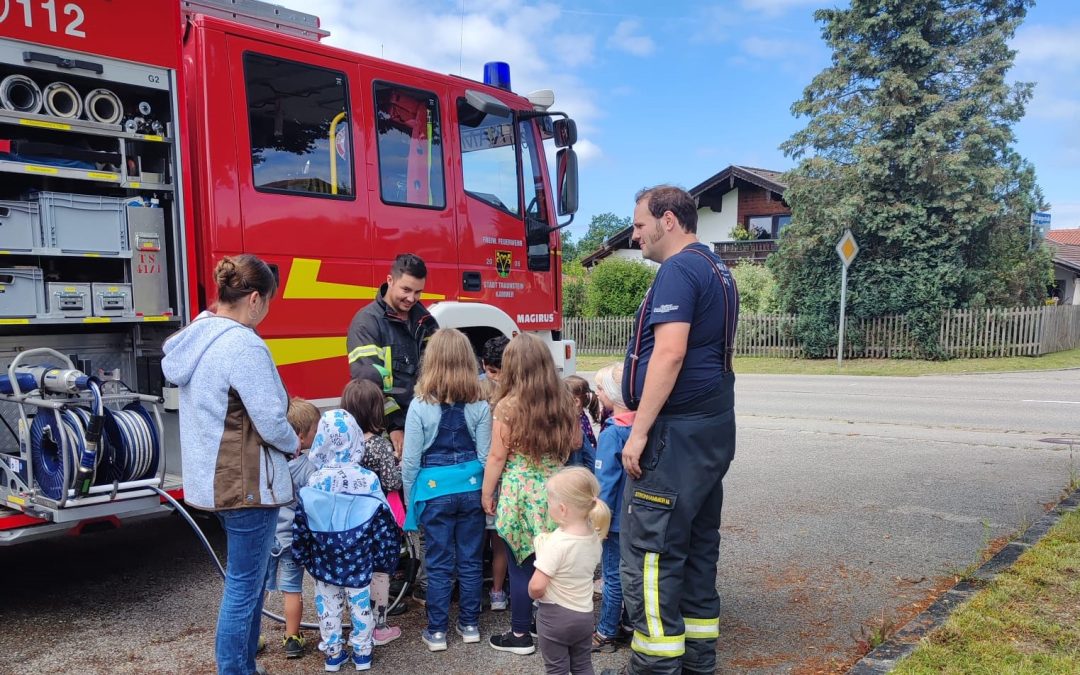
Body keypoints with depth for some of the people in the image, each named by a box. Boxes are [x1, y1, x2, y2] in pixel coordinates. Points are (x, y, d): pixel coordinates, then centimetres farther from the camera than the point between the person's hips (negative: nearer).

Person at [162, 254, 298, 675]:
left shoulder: (197, 336, 6)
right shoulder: (243, 345, -22)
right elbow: (271, 421, -22)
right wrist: (294, 445, -1)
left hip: (214, 478, 10)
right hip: (247, 482, -10)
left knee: (247, 578, 22)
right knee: (244, 586, 4)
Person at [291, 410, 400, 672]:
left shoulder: (312, 483, -10)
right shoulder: (368, 480, -14)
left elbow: (300, 530, -2)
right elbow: (383, 526, -7)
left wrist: (305, 558, 12)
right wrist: (385, 558, 6)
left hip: (324, 560, 1)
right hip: (358, 561, -1)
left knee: (328, 604, 14)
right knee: (360, 603, 12)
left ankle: (333, 653, 26)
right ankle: (362, 652, 24)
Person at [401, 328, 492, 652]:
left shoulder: (420, 406, -10)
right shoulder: (479, 406, -5)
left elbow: (411, 461, -6)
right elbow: (485, 456, -2)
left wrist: (410, 500, 6)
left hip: (434, 490, -2)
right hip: (471, 488, 2)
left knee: (439, 564, 8)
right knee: (470, 560, 13)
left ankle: (437, 631, 18)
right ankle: (469, 624, 25)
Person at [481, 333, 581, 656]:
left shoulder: (507, 405, -12)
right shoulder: (564, 399, 2)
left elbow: (497, 457, -9)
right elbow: (575, 443, 13)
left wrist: (486, 494, 2)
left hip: (520, 494, -4)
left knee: (521, 565, 6)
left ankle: (520, 635, 17)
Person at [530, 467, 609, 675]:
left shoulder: (556, 543, -27)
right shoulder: (594, 536, -5)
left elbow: (537, 587, -28)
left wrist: (533, 594, -6)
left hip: (555, 615, -6)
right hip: (584, 614, 6)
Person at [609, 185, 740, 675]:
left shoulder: (679, 270, -13)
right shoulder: (717, 271, 18)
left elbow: (670, 353, -23)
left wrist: (639, 431, -20)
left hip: (676, 432, -10)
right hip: (713, 429, 10)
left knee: (649, 551, -4)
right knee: (698, 546, 14)